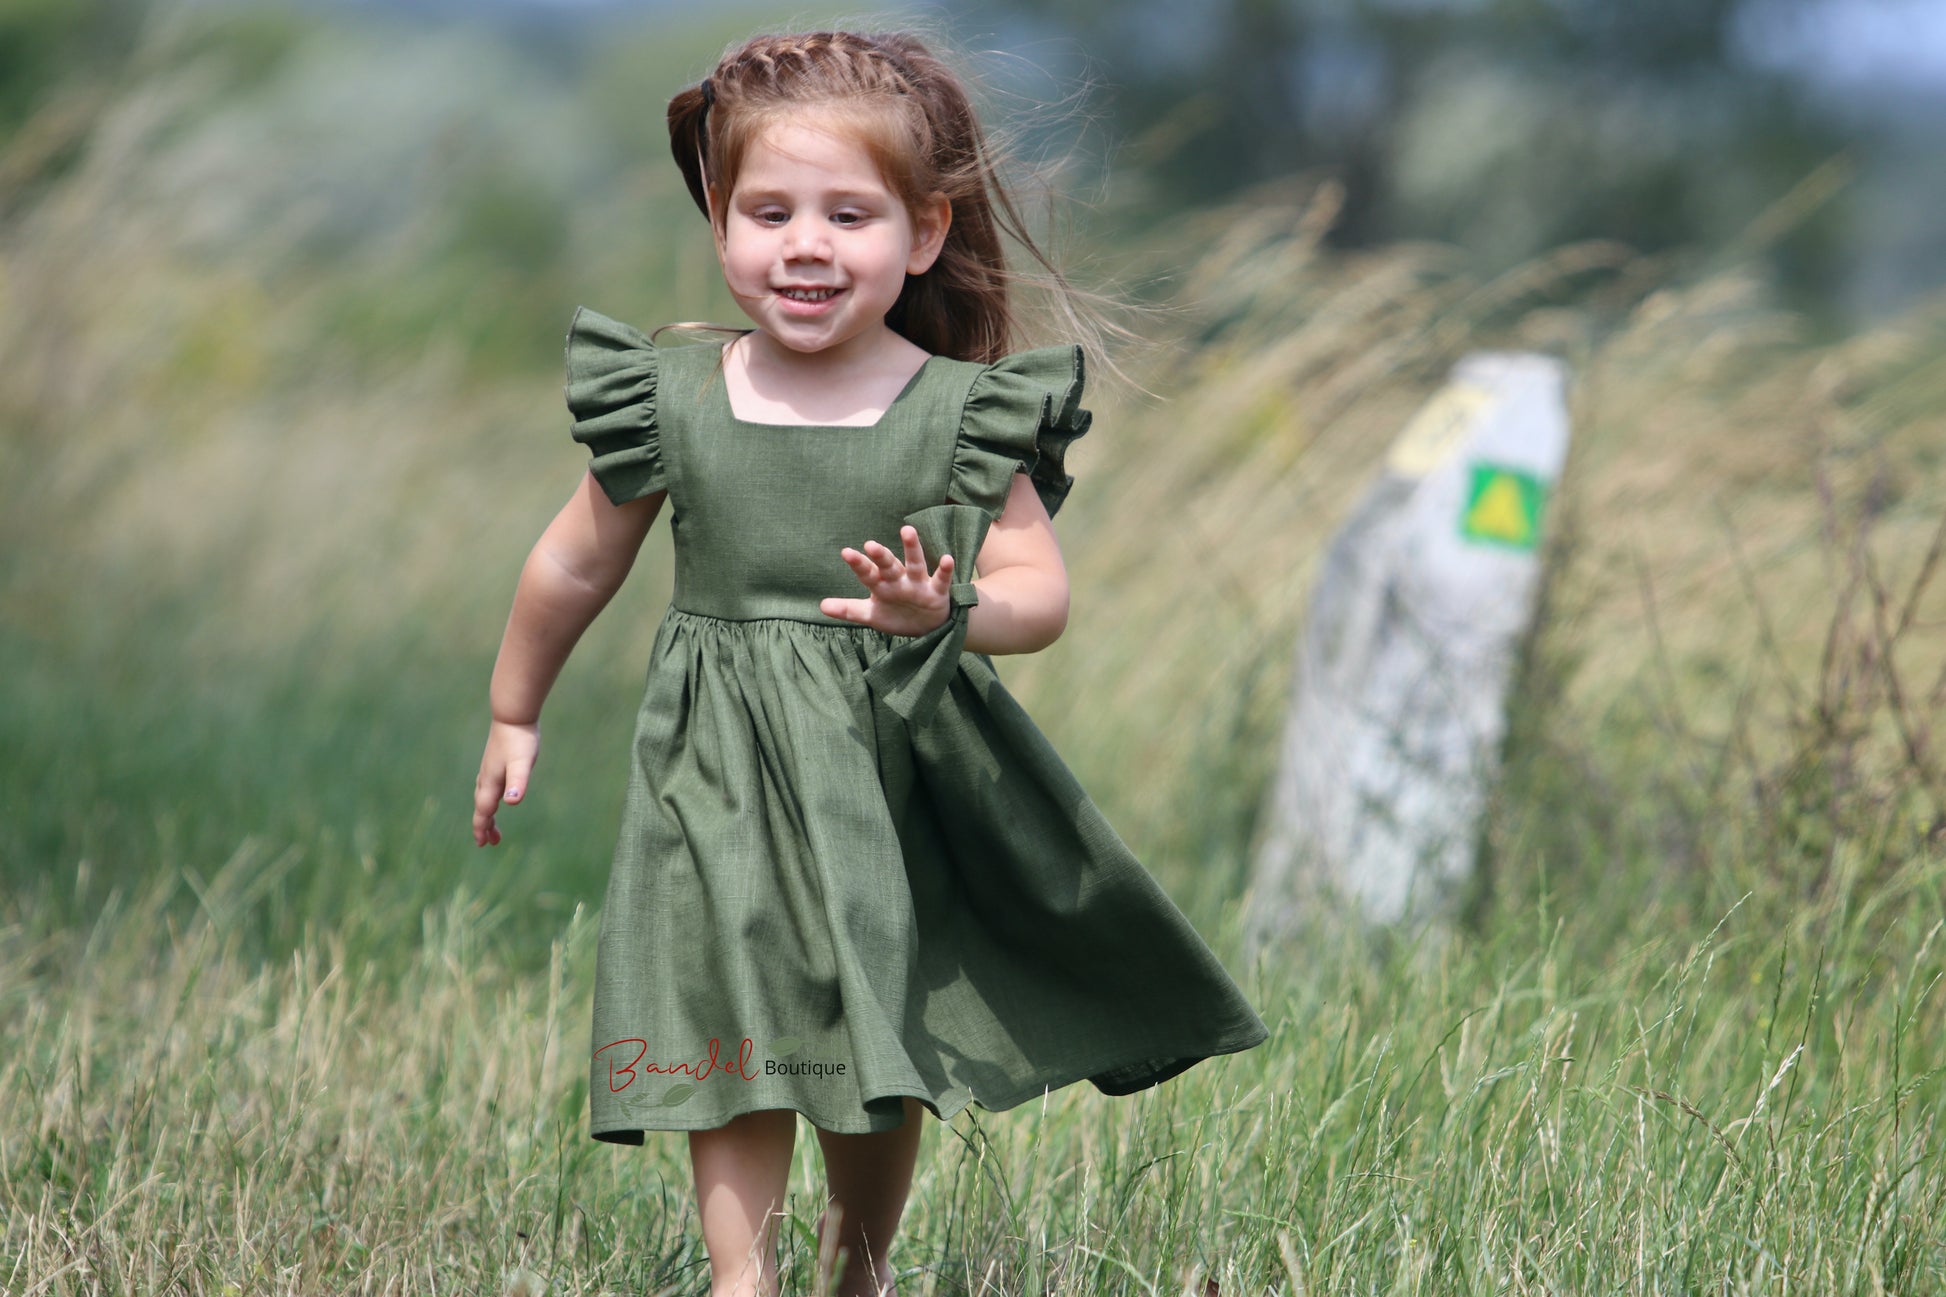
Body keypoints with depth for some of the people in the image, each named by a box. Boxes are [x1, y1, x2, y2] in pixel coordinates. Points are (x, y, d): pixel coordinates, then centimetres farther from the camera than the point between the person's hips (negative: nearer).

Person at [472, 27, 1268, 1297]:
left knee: (890, 1036, 12)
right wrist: (515, 715, 19)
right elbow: (577, 565, 10)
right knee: (736, 1020, -5)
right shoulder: (672, 403, -4)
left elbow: (1041, 594, -7)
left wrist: (944, 609, -28)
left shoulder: (961, 417, -7)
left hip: (896, 768, 0)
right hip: (724, 767, 0)